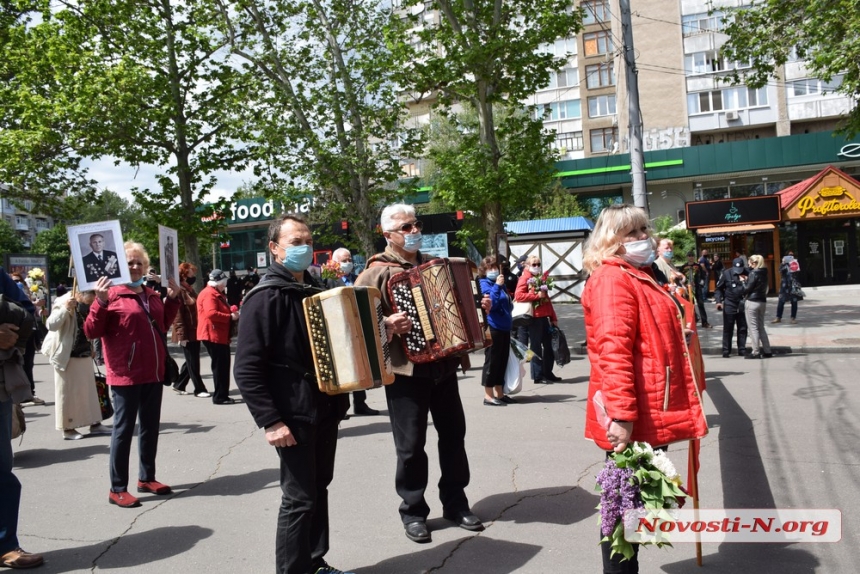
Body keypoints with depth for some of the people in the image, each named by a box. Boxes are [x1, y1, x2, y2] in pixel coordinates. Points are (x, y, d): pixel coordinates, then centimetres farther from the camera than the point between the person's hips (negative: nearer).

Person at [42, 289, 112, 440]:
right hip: (67, 356, -7)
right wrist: (65, 308, -37)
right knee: (67, 392, 2)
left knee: (89, 389, 10)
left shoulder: (87, 305, 7)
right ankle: (67, 428, 11)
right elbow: (51, 325, -28)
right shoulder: (64, 302, -15)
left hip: (85, 354, 7)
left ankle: (94, 424, 16)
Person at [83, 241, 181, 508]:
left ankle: (147, 477, 29)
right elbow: (91, 332, -16)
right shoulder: (111, 294, -10)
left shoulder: (152, 295, 11)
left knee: (151, 426, 15)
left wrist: (173, 299, 13)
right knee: (124, 428, 0)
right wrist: (100, 301, -28)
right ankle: (117, 489, 10)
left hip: (153, 373, 7)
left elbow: (163, 324, 24)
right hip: (125, 374, -7)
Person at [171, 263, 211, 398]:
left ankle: (179, 385, 27)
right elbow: (177, 315, -18)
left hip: (195, 332, 9)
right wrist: (182, 335, -21)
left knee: (192, 361, 15)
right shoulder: (179, 291, -13)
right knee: (193, 363, -1)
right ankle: (199, 389, 6)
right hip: (187, 334, -9)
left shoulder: (190, 290, 16)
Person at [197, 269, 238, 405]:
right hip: (213, 336, -11)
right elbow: (211, 313, -26)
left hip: (220, 336, 11)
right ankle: (219, 396, -2)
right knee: (220, 366, -7)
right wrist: (230, 317, -21)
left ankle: (222, 395, 18)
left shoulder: (216, 293, 21)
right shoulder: (209, 294, -14)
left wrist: (232, 312, 14)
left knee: (222, 366, 12)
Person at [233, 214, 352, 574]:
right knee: (299, 498, -1)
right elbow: (247, 369, -17)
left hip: (325, 409, 8)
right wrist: (270, 420, -20)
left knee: (319, 490, 16)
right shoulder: (265, 298, -13)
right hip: (294, 416, -8)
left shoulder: (314, 290, 11)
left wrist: (339, 400, 14)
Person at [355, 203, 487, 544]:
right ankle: (413, 512, 18)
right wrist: (386, 324, -29)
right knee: (411, 444, 2)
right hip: (406, 371, -6)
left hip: (443, 367, 6)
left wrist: (477, 308, 12)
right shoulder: (377, 272, -7)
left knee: (453, 435, 12)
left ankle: (455, 504, 27)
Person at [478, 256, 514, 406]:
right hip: (493, 327, -8)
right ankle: (488, 396, 3)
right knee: (492, 360, -3)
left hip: (504, 327, 8)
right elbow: (491, 303, -22)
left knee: (503, 360, 13)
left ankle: (499, 393, 22)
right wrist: (497, 286, -24)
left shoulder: (500, 284, 15)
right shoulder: (484, 284, -7)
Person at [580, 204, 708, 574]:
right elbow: (612, 349, -26)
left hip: (650, 414, 10)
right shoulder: (611, 278, -14)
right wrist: (622, 415, -32)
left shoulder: (639, 276, 19)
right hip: (633, 419, -10)